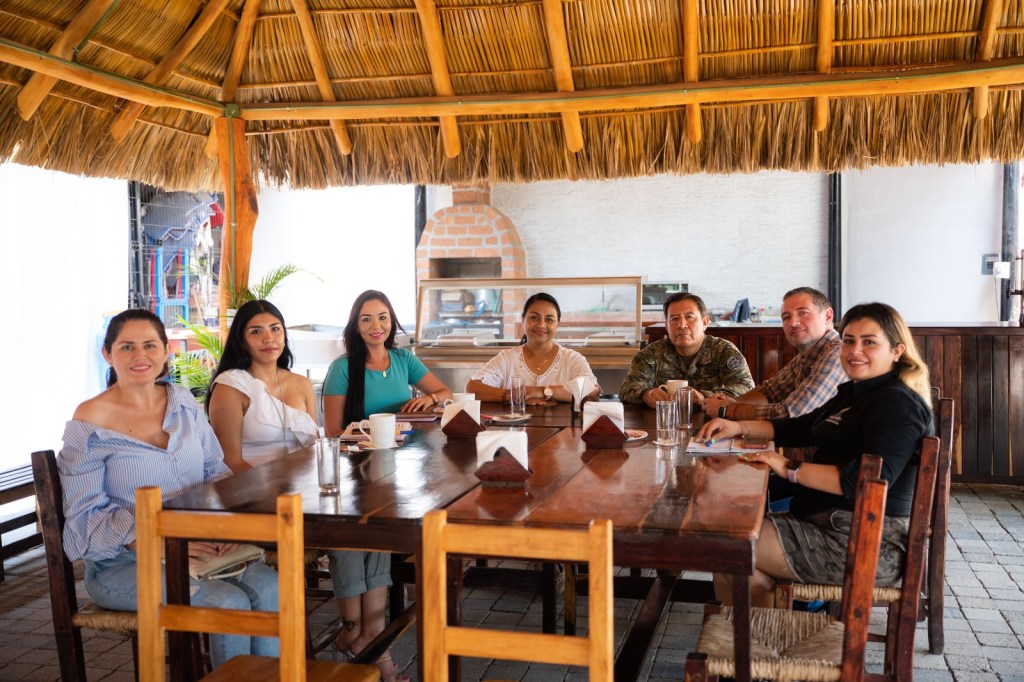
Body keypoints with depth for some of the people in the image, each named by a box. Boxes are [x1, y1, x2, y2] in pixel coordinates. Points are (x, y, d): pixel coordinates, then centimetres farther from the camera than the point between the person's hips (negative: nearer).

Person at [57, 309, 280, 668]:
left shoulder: (183, 401, 8)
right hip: (122, 563, -4)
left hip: (196, 550, 5)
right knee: (230, 602, -27)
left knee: (270, 586, -22)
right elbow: (87, 515, -10)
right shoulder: (90, 422, -8)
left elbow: (215, 469, 11)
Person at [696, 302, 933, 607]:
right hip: (833, 524, 11)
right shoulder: (854, 394, 16)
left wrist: (791, 469, -22)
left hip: (867, 545, -11)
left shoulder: (897, 404, -16)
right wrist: (739, 427, 9)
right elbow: (801, 428, 24)